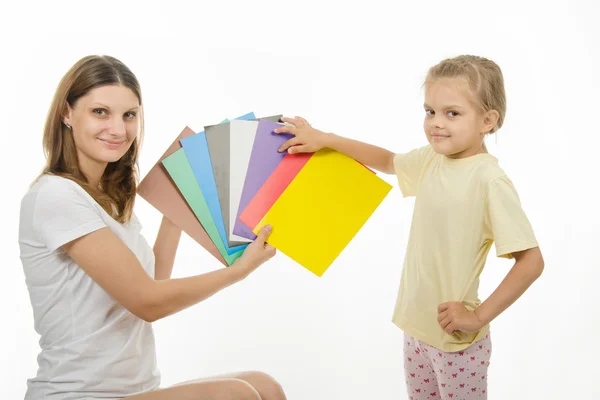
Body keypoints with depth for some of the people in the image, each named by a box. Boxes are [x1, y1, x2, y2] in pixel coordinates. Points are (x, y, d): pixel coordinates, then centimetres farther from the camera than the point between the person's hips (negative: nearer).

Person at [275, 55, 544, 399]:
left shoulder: (489, 180, -20)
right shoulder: (431, 159, 1)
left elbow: (532, 261, -21)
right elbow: (388, 160, 22)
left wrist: (479, 316, -19)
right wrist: (324, 139, 18)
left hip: (457, 338, -7)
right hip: (417, 326, 7)